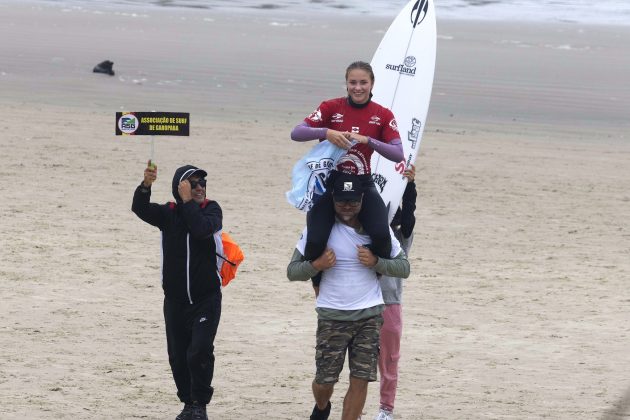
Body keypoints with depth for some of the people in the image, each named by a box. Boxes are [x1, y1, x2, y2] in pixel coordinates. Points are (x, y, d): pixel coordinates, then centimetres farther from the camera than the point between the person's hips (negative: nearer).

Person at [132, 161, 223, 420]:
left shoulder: (211, 210, -3)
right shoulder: (169, 214, 3)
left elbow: (202, 229, -25)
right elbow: (140, 208, -16)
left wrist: (188, 202, -20)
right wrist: (146, 185, -33)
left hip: (206, 299, -3)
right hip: (175, 300, 3)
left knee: (199, 352, -16)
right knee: (178, 357, 8)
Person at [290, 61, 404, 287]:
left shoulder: (383, 115, 2)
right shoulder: (331, 107, -1)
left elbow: (398, 155, -8)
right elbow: (296, 133, -10)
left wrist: (368, 140, -21)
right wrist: (326, 132, -27)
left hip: (362, 185, 1)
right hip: (328, 183, -1)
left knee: (381, 235, -27)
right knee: (315, 242, -19)